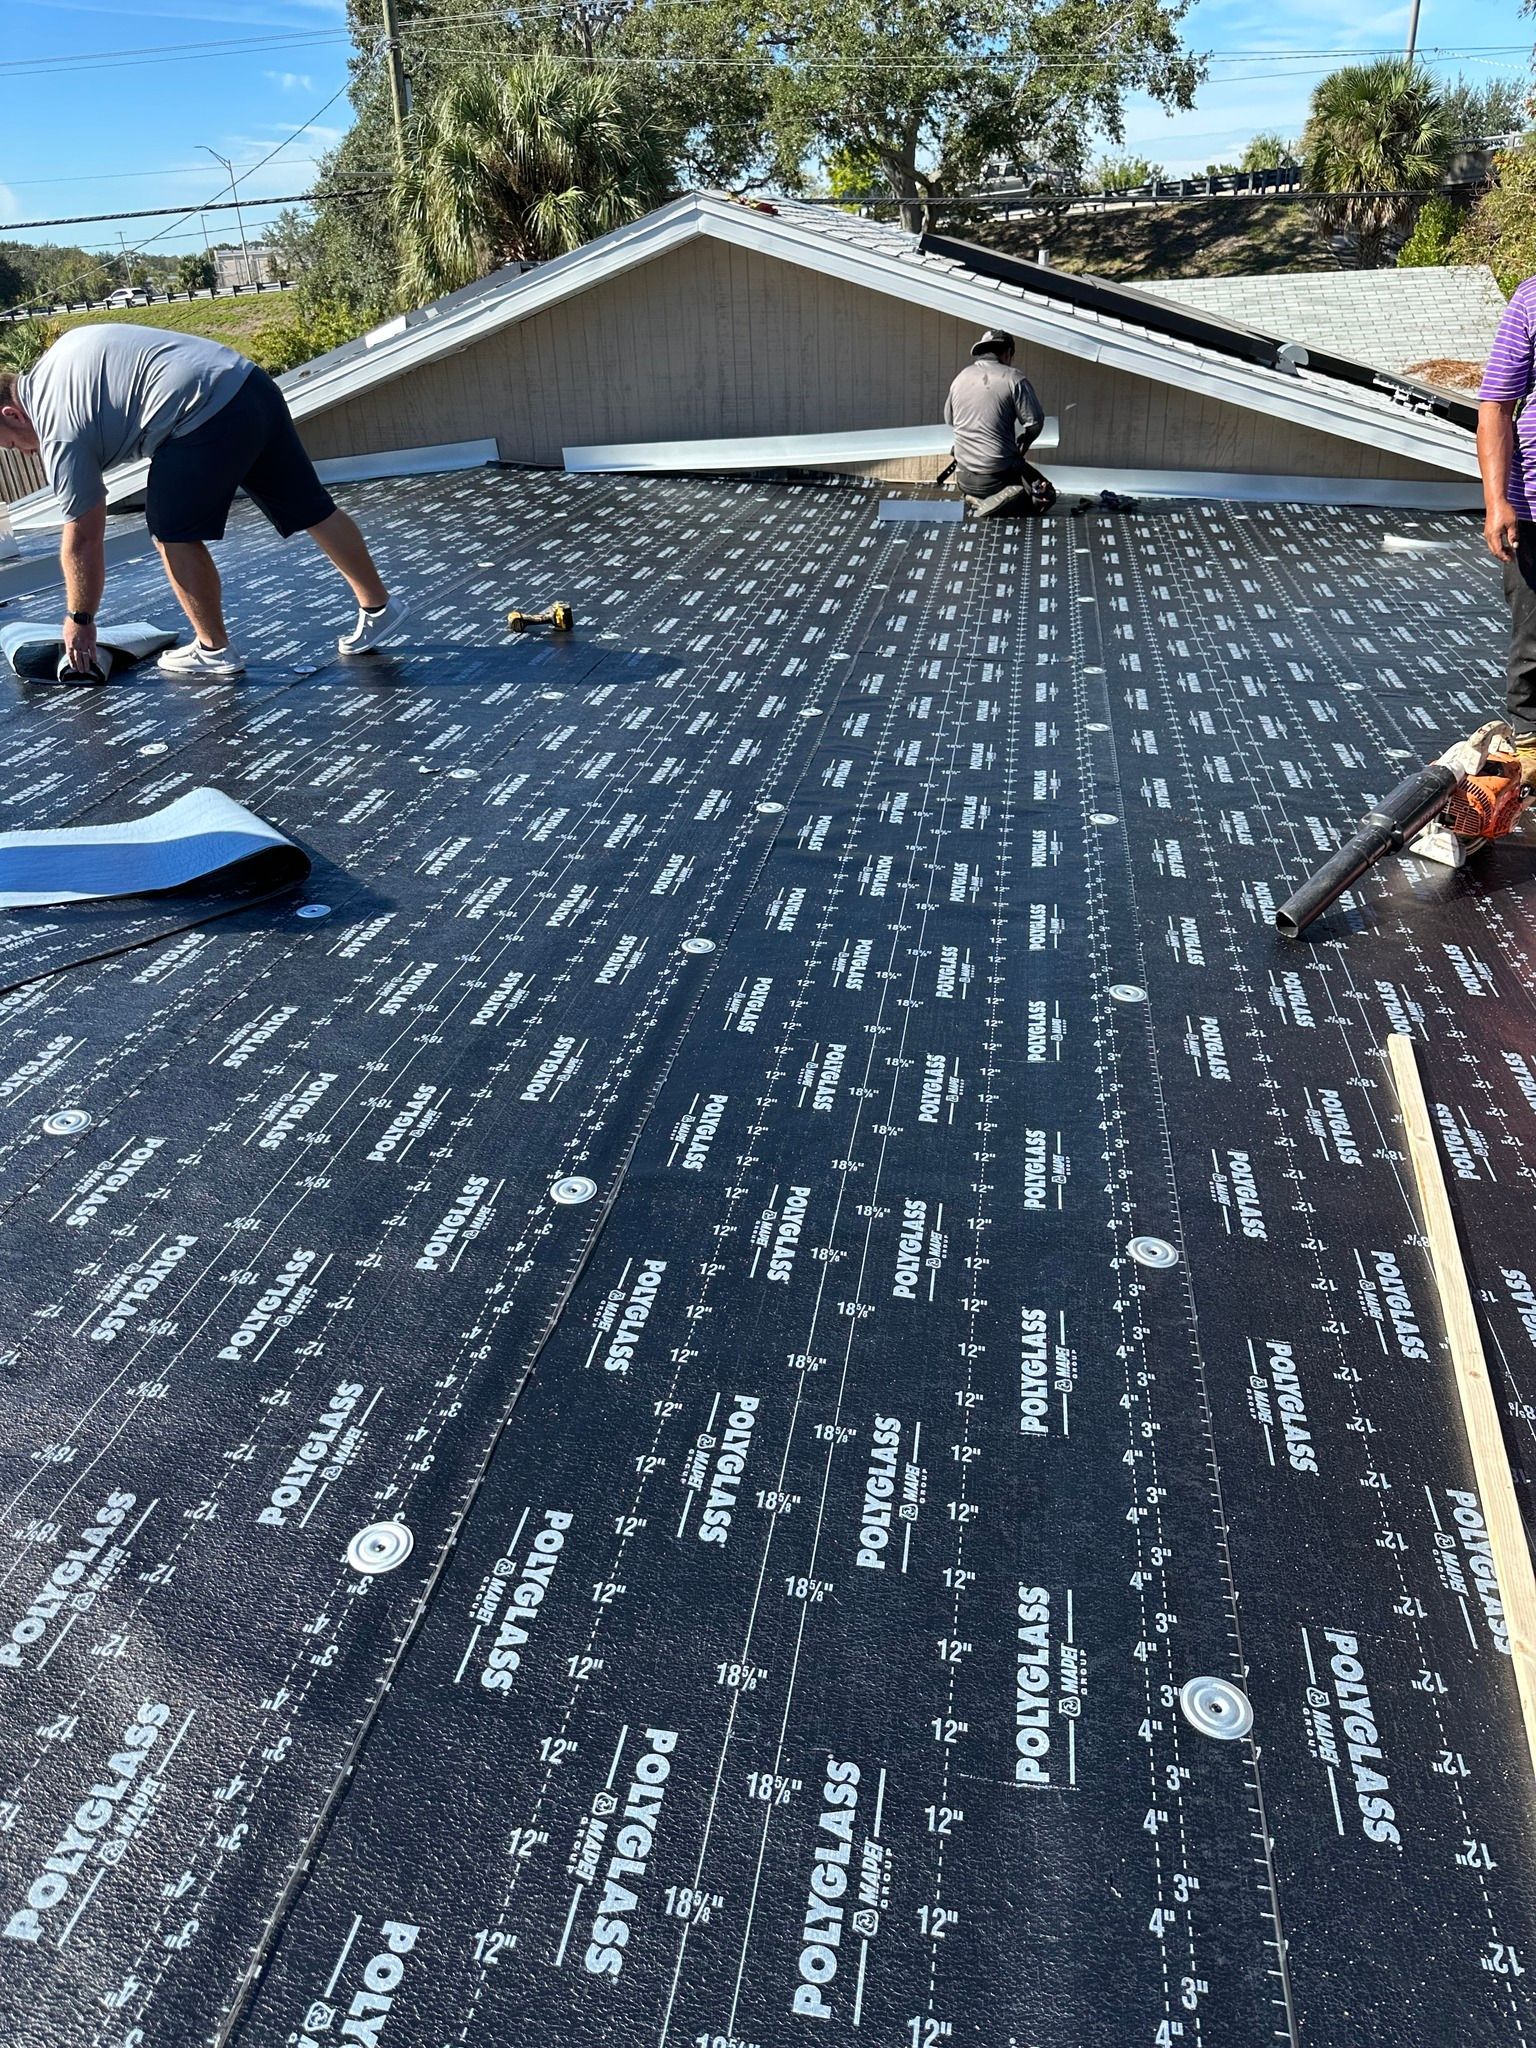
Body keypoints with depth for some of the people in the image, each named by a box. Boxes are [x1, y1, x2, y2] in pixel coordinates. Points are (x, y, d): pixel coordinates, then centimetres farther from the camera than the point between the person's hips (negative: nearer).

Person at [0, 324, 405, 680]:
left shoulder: (60, 434, -1)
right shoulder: (62, 351, 22)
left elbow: (83, 539, 1)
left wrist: (79, 620, 11)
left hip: (207, 419, -9)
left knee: (172, 533, 6)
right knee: (311, 508, 13)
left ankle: (214, 650, 13)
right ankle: (378, 606, 22)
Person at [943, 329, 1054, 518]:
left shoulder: (961, 377, 5)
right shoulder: (1014, 378, -10)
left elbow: (949, 419, 16)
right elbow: (1035, 423, -11)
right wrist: (1022, 444, 9)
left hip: (965, 480, 6)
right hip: (998, 477, -6)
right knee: (1046, 496, 9)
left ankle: (981, 500, 3)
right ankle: (1000, 503, -16)